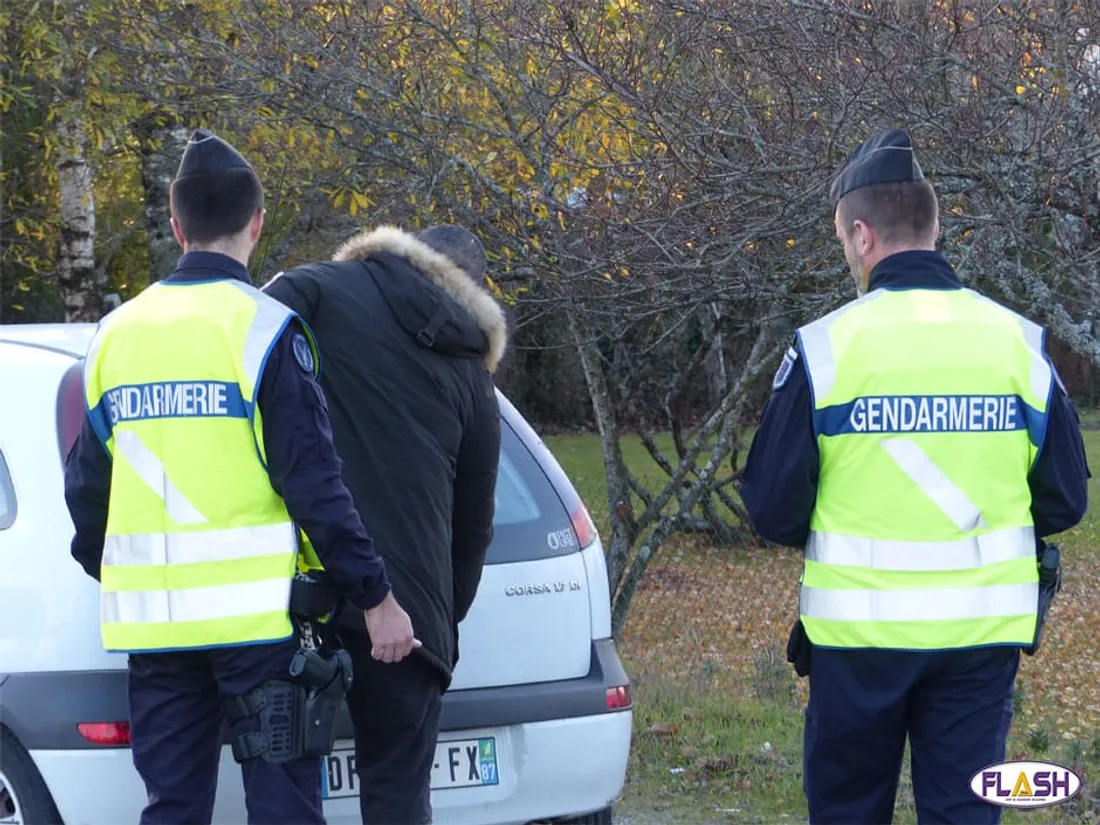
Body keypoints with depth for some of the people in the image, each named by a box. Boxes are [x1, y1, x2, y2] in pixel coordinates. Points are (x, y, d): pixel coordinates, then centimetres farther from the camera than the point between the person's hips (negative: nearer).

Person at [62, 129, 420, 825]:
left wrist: (108, 575, 32)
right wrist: (376, 597, -6)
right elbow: (314, 483, -12)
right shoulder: (263, 328, -8)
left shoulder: (117, 333, 9)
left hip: (151, 623, 5)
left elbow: (85, 486, 15)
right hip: (253, 613, -5)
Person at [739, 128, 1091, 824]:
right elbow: (1065, 500, 3)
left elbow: (774, 510, -6)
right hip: (984, 631, 2)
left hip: (859, 629, -2)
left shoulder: (826, 347, -9)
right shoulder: (1018, 341, -2)